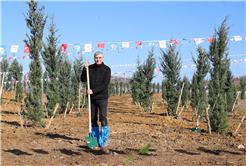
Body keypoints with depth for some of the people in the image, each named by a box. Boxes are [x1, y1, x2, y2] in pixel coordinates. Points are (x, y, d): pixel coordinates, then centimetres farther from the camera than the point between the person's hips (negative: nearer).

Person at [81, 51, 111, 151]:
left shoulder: (107, 69, -5)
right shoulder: (90, 68, 6)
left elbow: (105, 84, -13)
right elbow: (83, 80, 1)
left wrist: (93, 91, -20)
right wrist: (84, 68, -11)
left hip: (102, 98, -4)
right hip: (92, 98, 4)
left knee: (103, 119, -12)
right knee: (93, 120, 9)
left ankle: (104, 143, -7)